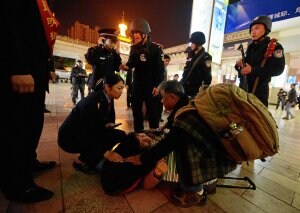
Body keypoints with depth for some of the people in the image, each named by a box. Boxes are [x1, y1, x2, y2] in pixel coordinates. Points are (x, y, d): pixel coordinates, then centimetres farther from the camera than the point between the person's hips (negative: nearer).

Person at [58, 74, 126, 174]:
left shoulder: (108, 99, -5)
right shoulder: (92, 102, -29)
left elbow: (109, 120, 7)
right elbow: (88, 133, -30)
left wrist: (107, 125, -16)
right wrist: (106, 153, -31)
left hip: (85, 134, 8)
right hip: (69, 137, -7)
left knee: (120, 135, -7)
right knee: (114, 136, -24)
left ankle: (90, 160, 8)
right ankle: (80, 162, -3)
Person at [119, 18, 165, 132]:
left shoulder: (156, 48, -6)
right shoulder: (134, 48, 9)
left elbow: (160, 69, -9)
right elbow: (132, 62, 14)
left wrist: (157, 86, -15)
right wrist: (126, 66, -10)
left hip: (151, 85, -5)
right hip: (137, 84, 5)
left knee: (152, 110, 4)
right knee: (136, 109, 10)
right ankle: (138, 131, 26)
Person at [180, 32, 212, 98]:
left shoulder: (206, 57, -8)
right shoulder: (192, 56, 14)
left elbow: (207, 78, -12)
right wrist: (180, 85, 15)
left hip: (194, 92, -7)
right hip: (184, 90, 7)